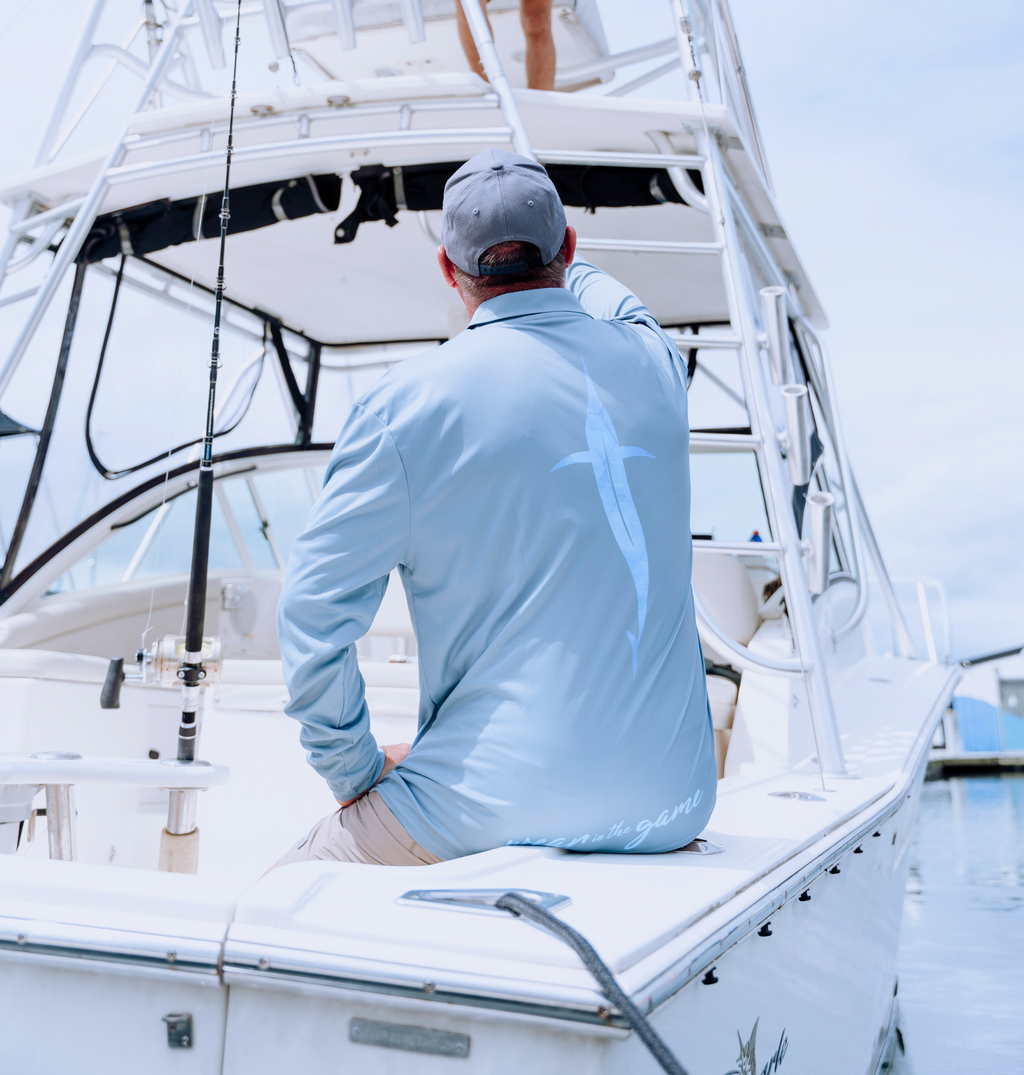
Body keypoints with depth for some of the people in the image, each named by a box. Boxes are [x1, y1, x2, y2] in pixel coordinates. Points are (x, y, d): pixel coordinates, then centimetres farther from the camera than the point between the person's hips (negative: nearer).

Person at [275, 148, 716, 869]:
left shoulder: (410, 400, -9)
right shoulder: (655, 362, 4)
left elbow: (313, 614, -8)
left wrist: (358, 775, 6)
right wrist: (551, 251, 51)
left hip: (498, 810, -5)